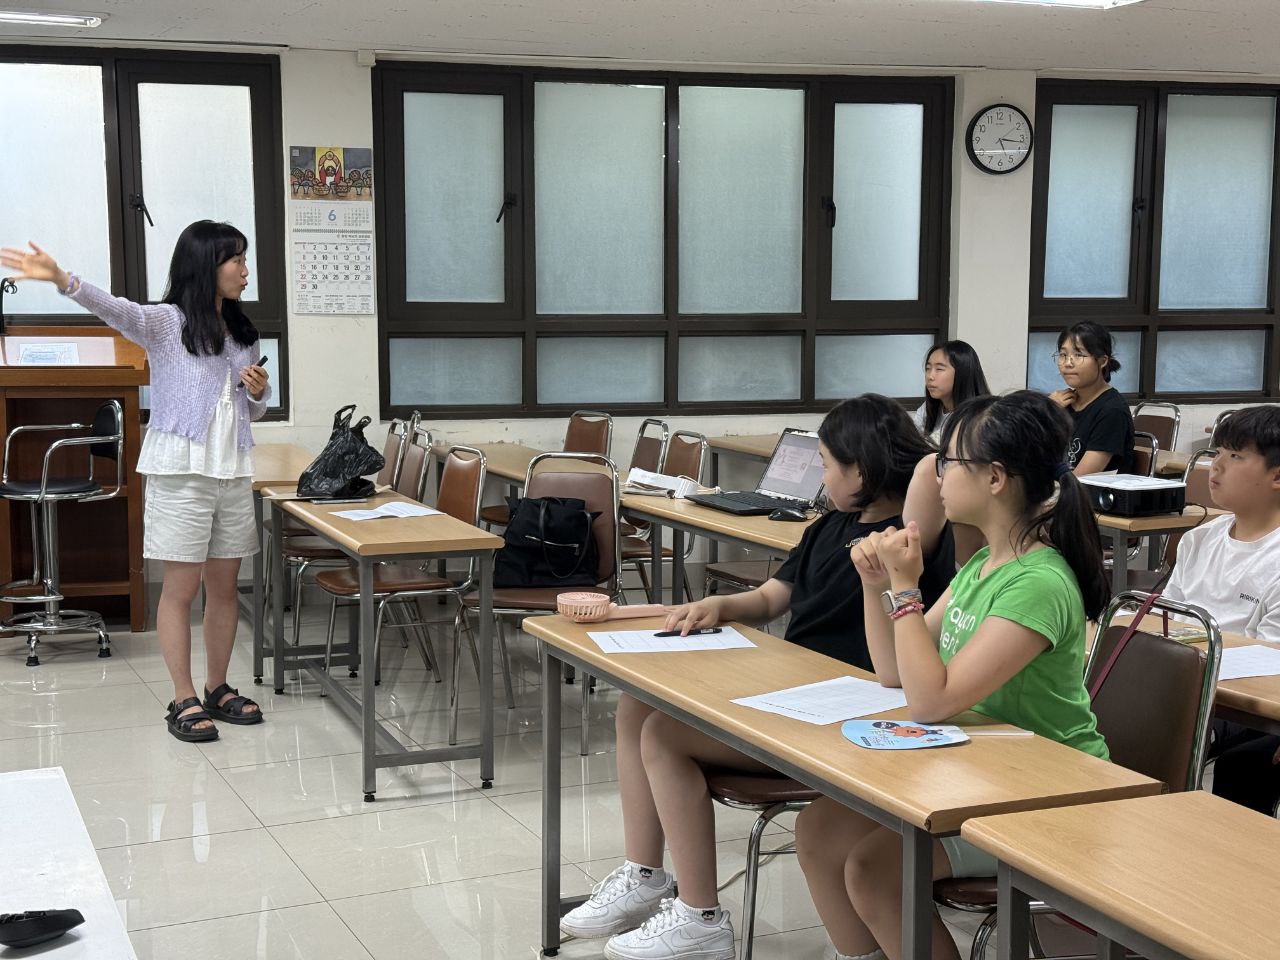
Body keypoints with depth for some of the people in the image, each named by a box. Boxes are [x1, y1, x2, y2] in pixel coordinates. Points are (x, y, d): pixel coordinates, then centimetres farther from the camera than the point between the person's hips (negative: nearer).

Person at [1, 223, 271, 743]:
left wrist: (259, 392, -2)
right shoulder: (165, 322, -5)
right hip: (181, 470, -6)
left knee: (224, 585, 10)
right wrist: (62, 280, -44)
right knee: (181, 588, 0)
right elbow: (116, 310, -26)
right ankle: (184, 700, 7)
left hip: (233, 471, 6)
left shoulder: (243, 333, 13)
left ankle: (217, 689, 22)